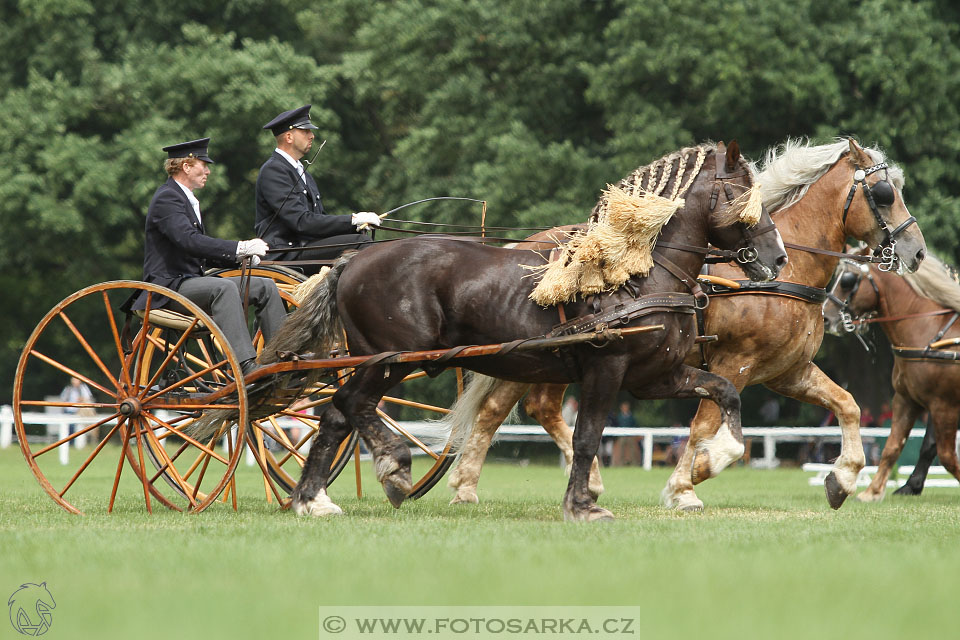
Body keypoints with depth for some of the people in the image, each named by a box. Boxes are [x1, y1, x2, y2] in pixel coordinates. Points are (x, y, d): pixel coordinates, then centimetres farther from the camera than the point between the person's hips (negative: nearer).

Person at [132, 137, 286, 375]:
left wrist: (241, 255, 6)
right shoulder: (166, 199, -12)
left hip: (192, 281, 10)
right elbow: (189, 241, -28)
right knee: (224, 288, -37)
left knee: (265, 287, -1)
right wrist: (239, 248, -30)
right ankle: (246, 367, -48)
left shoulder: (187, 199, 21)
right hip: (169, 287, -10)